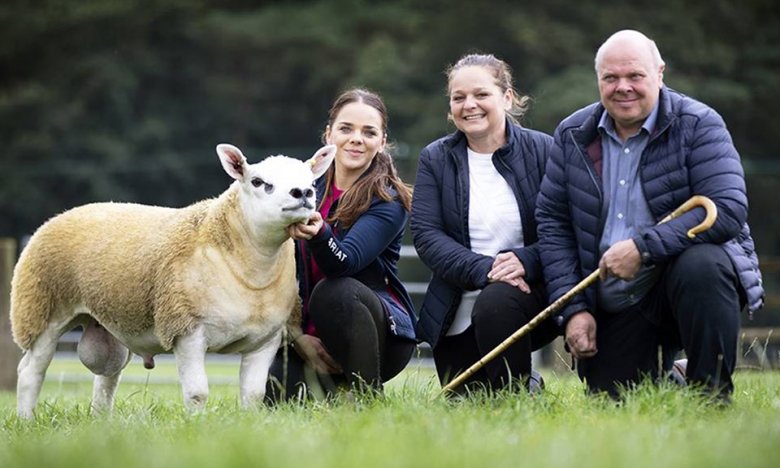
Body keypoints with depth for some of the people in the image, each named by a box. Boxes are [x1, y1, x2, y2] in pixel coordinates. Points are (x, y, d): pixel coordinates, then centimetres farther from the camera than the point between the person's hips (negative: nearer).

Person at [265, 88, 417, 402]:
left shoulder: (389, 202, -9)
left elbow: (346, 262, -26)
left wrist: (318, 234, -48)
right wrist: (297, 337, -9)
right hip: (307, 336, 3)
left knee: (334, 291, -36)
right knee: (275, 398, -27)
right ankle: (324, 385, 7)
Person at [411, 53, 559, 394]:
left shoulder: (543, 150, -1)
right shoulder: (435, 159, 6)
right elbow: (425, 235, -4)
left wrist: (525, 261, -24)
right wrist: (483, 269, -19)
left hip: (528, 294, -3)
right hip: (457, 316, 3)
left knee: (494, 304, -36)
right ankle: (527, 387, 33)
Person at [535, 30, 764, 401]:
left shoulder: (698, 125, -9)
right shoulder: (572, 134, 4)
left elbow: (728, 210, -21)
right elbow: (552, 221, 6)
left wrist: (643, 247, -27)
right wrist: (573, 310, -4)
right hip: (613, 304, 4)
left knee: (701, 264, -37)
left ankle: (711, 394, -19)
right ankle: (667, 374, 30)